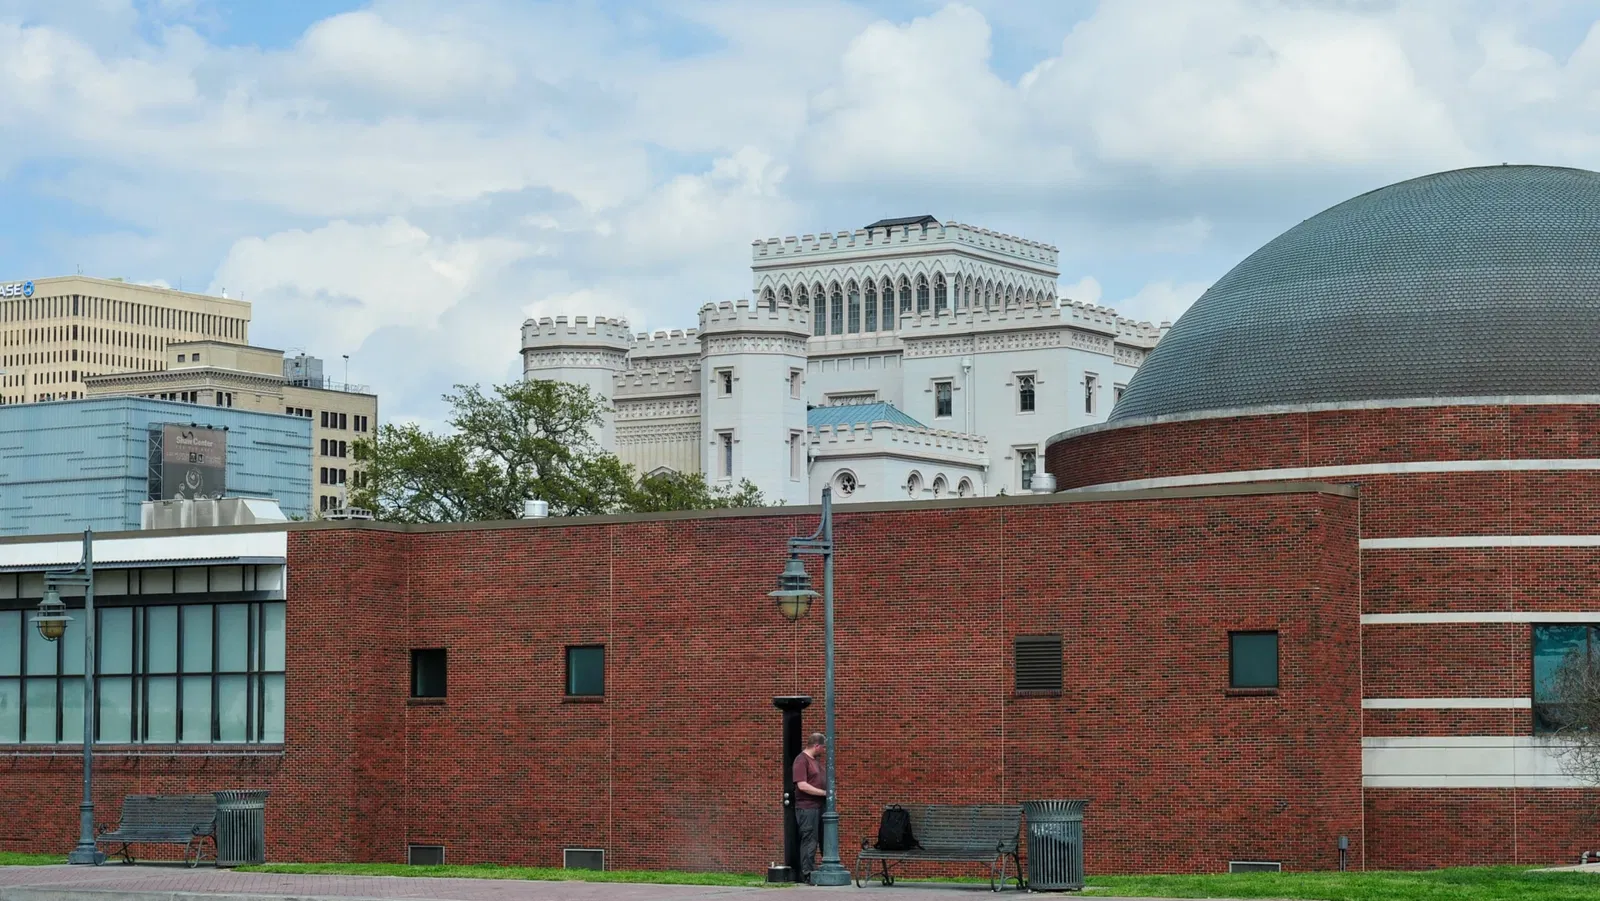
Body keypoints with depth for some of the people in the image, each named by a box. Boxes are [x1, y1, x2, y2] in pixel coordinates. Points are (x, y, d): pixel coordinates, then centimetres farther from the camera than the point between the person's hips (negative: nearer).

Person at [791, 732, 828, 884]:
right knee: (809, 841, -6)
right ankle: (808, 874, -2)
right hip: (807, 807, -9)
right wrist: (825, 792, -17)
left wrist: (829, 792, 9)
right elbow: (802, 786, -20)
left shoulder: (817, 759, 17)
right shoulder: (801, 760, -12)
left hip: (819, 806, 9)